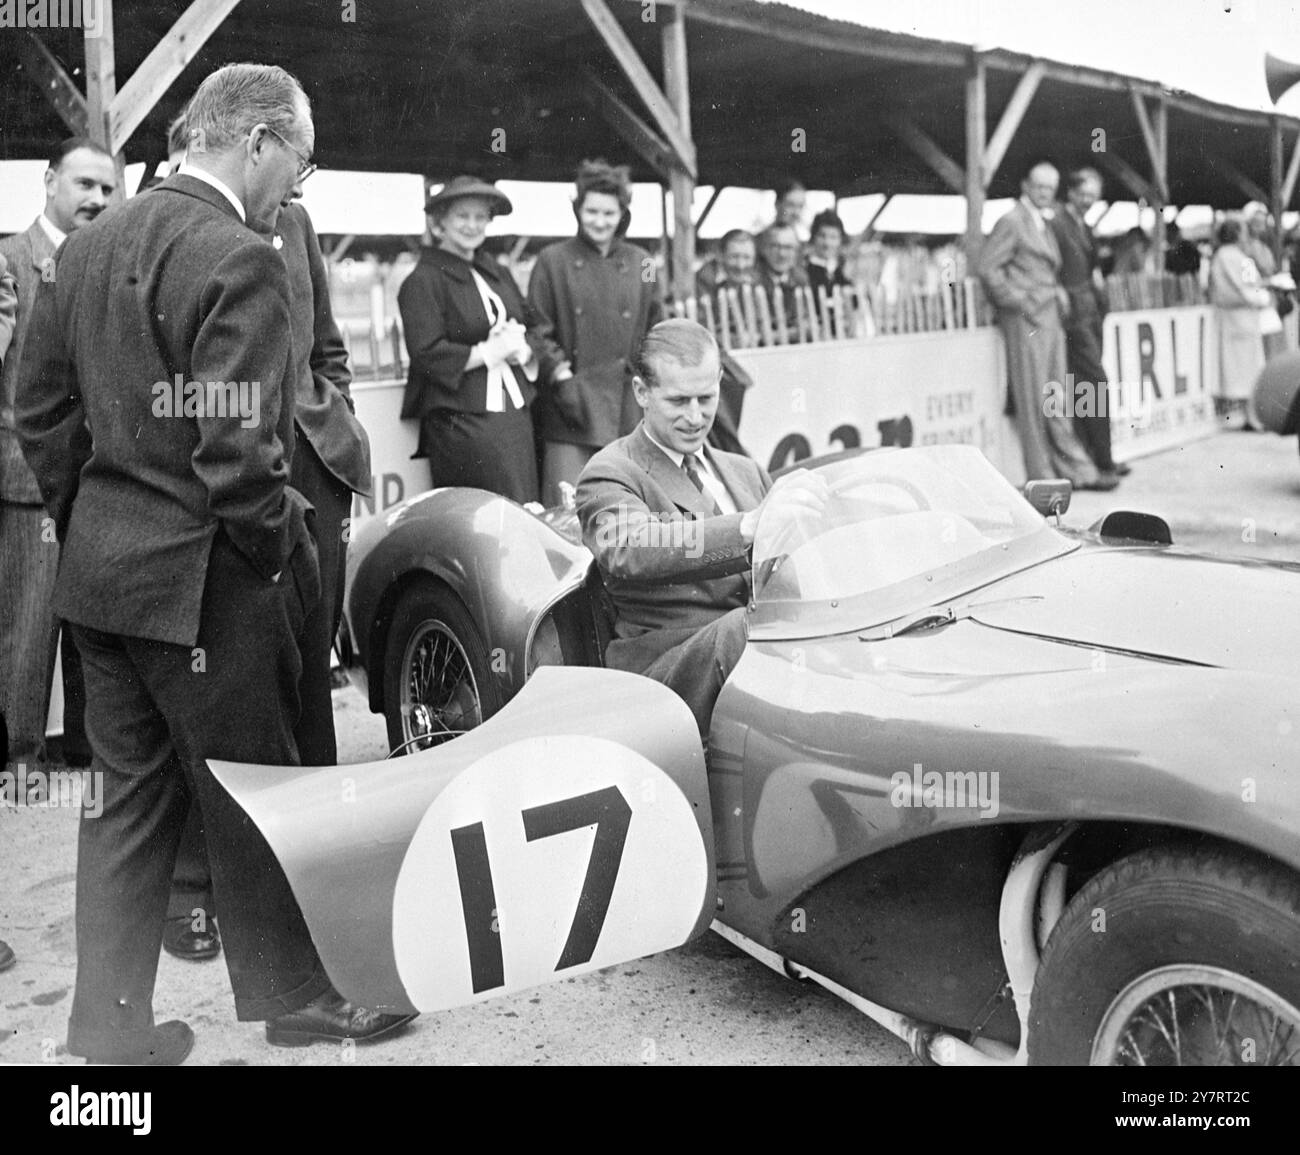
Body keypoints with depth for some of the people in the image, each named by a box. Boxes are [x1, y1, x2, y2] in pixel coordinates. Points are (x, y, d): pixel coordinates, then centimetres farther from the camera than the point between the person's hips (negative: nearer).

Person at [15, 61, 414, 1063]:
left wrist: (87, 520, 19)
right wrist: (286, 555, -9)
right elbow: (238, 451, -23)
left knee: (131, 794, 16)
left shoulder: (89, 247, 8)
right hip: (203, 579, -8)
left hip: (99, 568, 8)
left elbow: (41, 408, 13)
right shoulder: (241, 262, -18)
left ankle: (110, 1020, 25)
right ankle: (294, 994, 27)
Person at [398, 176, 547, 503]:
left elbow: (532, 328, 20)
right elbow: (426, 356, -14)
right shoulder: (423, 282, -5)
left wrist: (521, 349, -3)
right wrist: (489, 352, -13)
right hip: (461, 424, -7)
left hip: (516, 415, 8)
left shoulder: (498, 275, 20)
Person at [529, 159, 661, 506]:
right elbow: (538, 330, 1)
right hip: (573, 400, -3)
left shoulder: (641, 263, 12)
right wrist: (561, 375, -10)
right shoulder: (553, 260, 4)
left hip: (628, 408, 3)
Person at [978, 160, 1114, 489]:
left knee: (1057, 400, 10)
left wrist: (1059, 294, 13)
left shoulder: (1044, 225, 20)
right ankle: (1041, 477, 2)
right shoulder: (1011, 222, -7)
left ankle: (1077, 471, 13)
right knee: (1033, 400, -4)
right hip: (1026, 322, -9)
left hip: (1051, 318, 9)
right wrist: (1020, 302, -15)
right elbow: (988, 268, -14)